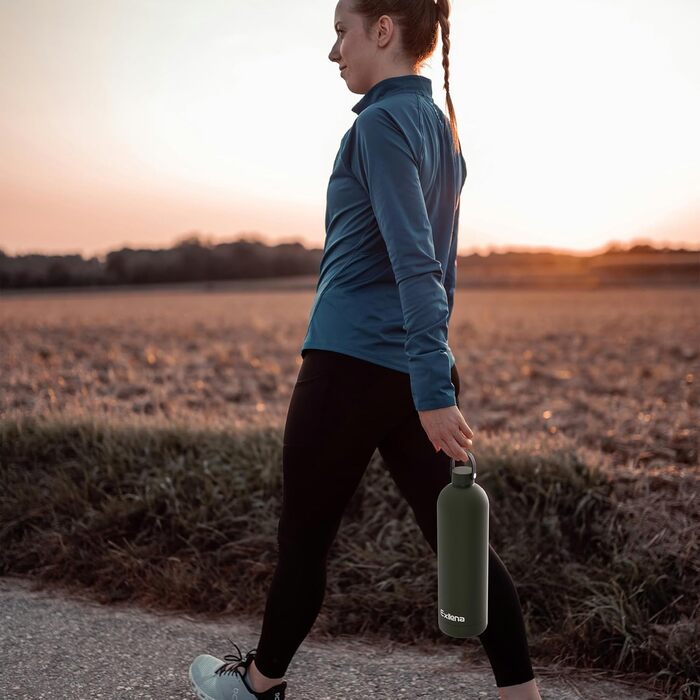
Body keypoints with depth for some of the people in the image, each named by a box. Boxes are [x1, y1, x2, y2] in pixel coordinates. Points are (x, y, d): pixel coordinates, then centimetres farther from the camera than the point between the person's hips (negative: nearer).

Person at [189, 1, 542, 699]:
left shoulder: (383, 123, -10)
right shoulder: (440, 126, 16)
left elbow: (415, 264, -21)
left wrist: (434, 388, -25)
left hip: (351, 364, -8)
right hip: (406, 370, 8)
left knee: (304, 533, 10)